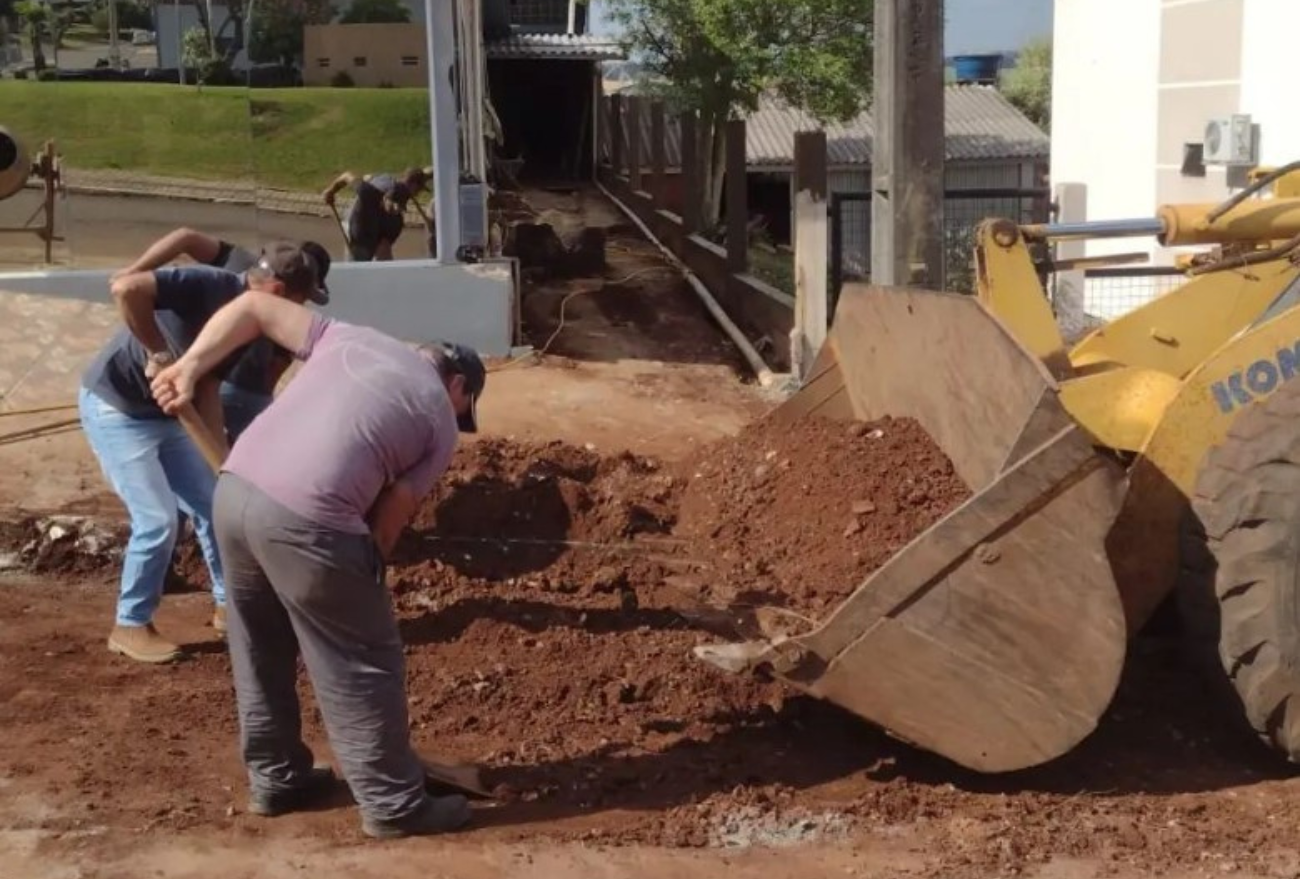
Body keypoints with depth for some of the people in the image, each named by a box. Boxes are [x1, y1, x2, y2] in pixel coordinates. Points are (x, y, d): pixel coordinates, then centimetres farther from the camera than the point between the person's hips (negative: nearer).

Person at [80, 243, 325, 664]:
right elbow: (126, 288, -39)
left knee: (212, 504, 11)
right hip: (114, 408, -9)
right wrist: (158, 353, -30)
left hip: (165, 412, 9)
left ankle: (228, 604, 27)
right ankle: (130, 627, 9)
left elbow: (208, 387, 5)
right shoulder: (208, 285, -25)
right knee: (159, 520, -9)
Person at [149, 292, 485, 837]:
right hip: (305, 521, -6)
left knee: (261, 652, 23)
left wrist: (188, 369, 18)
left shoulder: (353, 339, 23)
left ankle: (274, 779, 38)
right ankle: (393, 804, 22)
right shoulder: (440, 423, 10)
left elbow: (252, 307, 20)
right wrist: (363, 575, 18)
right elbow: (389, 519, 7)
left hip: (234, 491, 6)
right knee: (361, 666, 10)